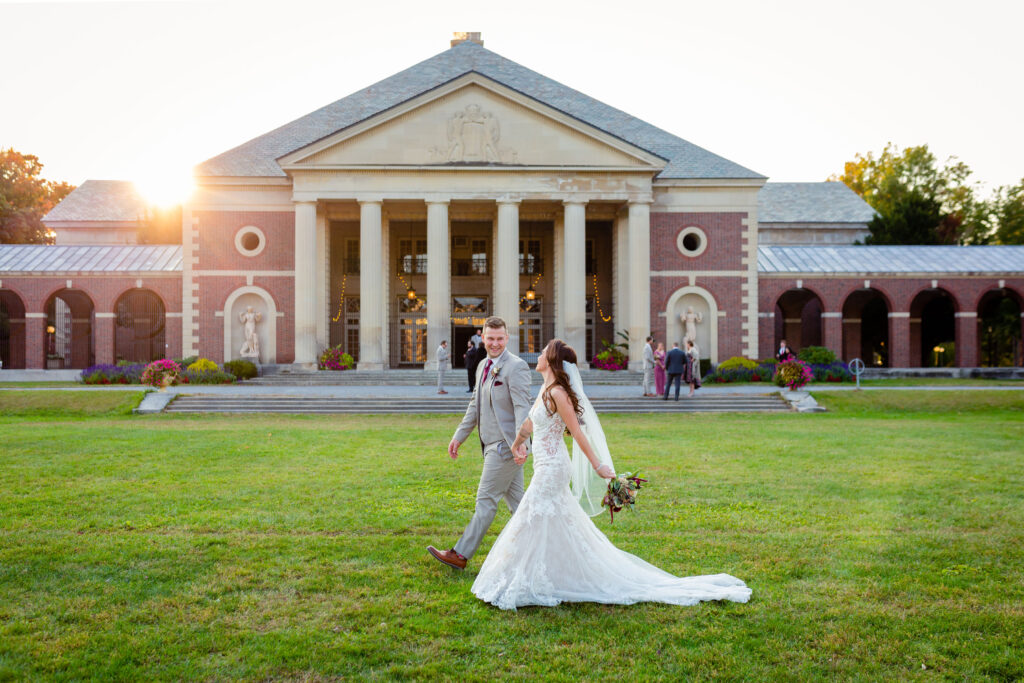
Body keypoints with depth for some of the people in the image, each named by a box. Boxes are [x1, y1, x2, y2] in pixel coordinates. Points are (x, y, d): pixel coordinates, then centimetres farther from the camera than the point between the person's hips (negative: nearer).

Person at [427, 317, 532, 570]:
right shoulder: (483, 366, 14)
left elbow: (522, 407, -21)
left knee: (486, 500, -3)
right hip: (493, 445, 9)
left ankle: (461, 554, 3)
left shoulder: (516, 366, -13)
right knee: (515, 500, 14)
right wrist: (459, 436, 20)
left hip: (505, 446, -9)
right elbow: (475, 405, 21)